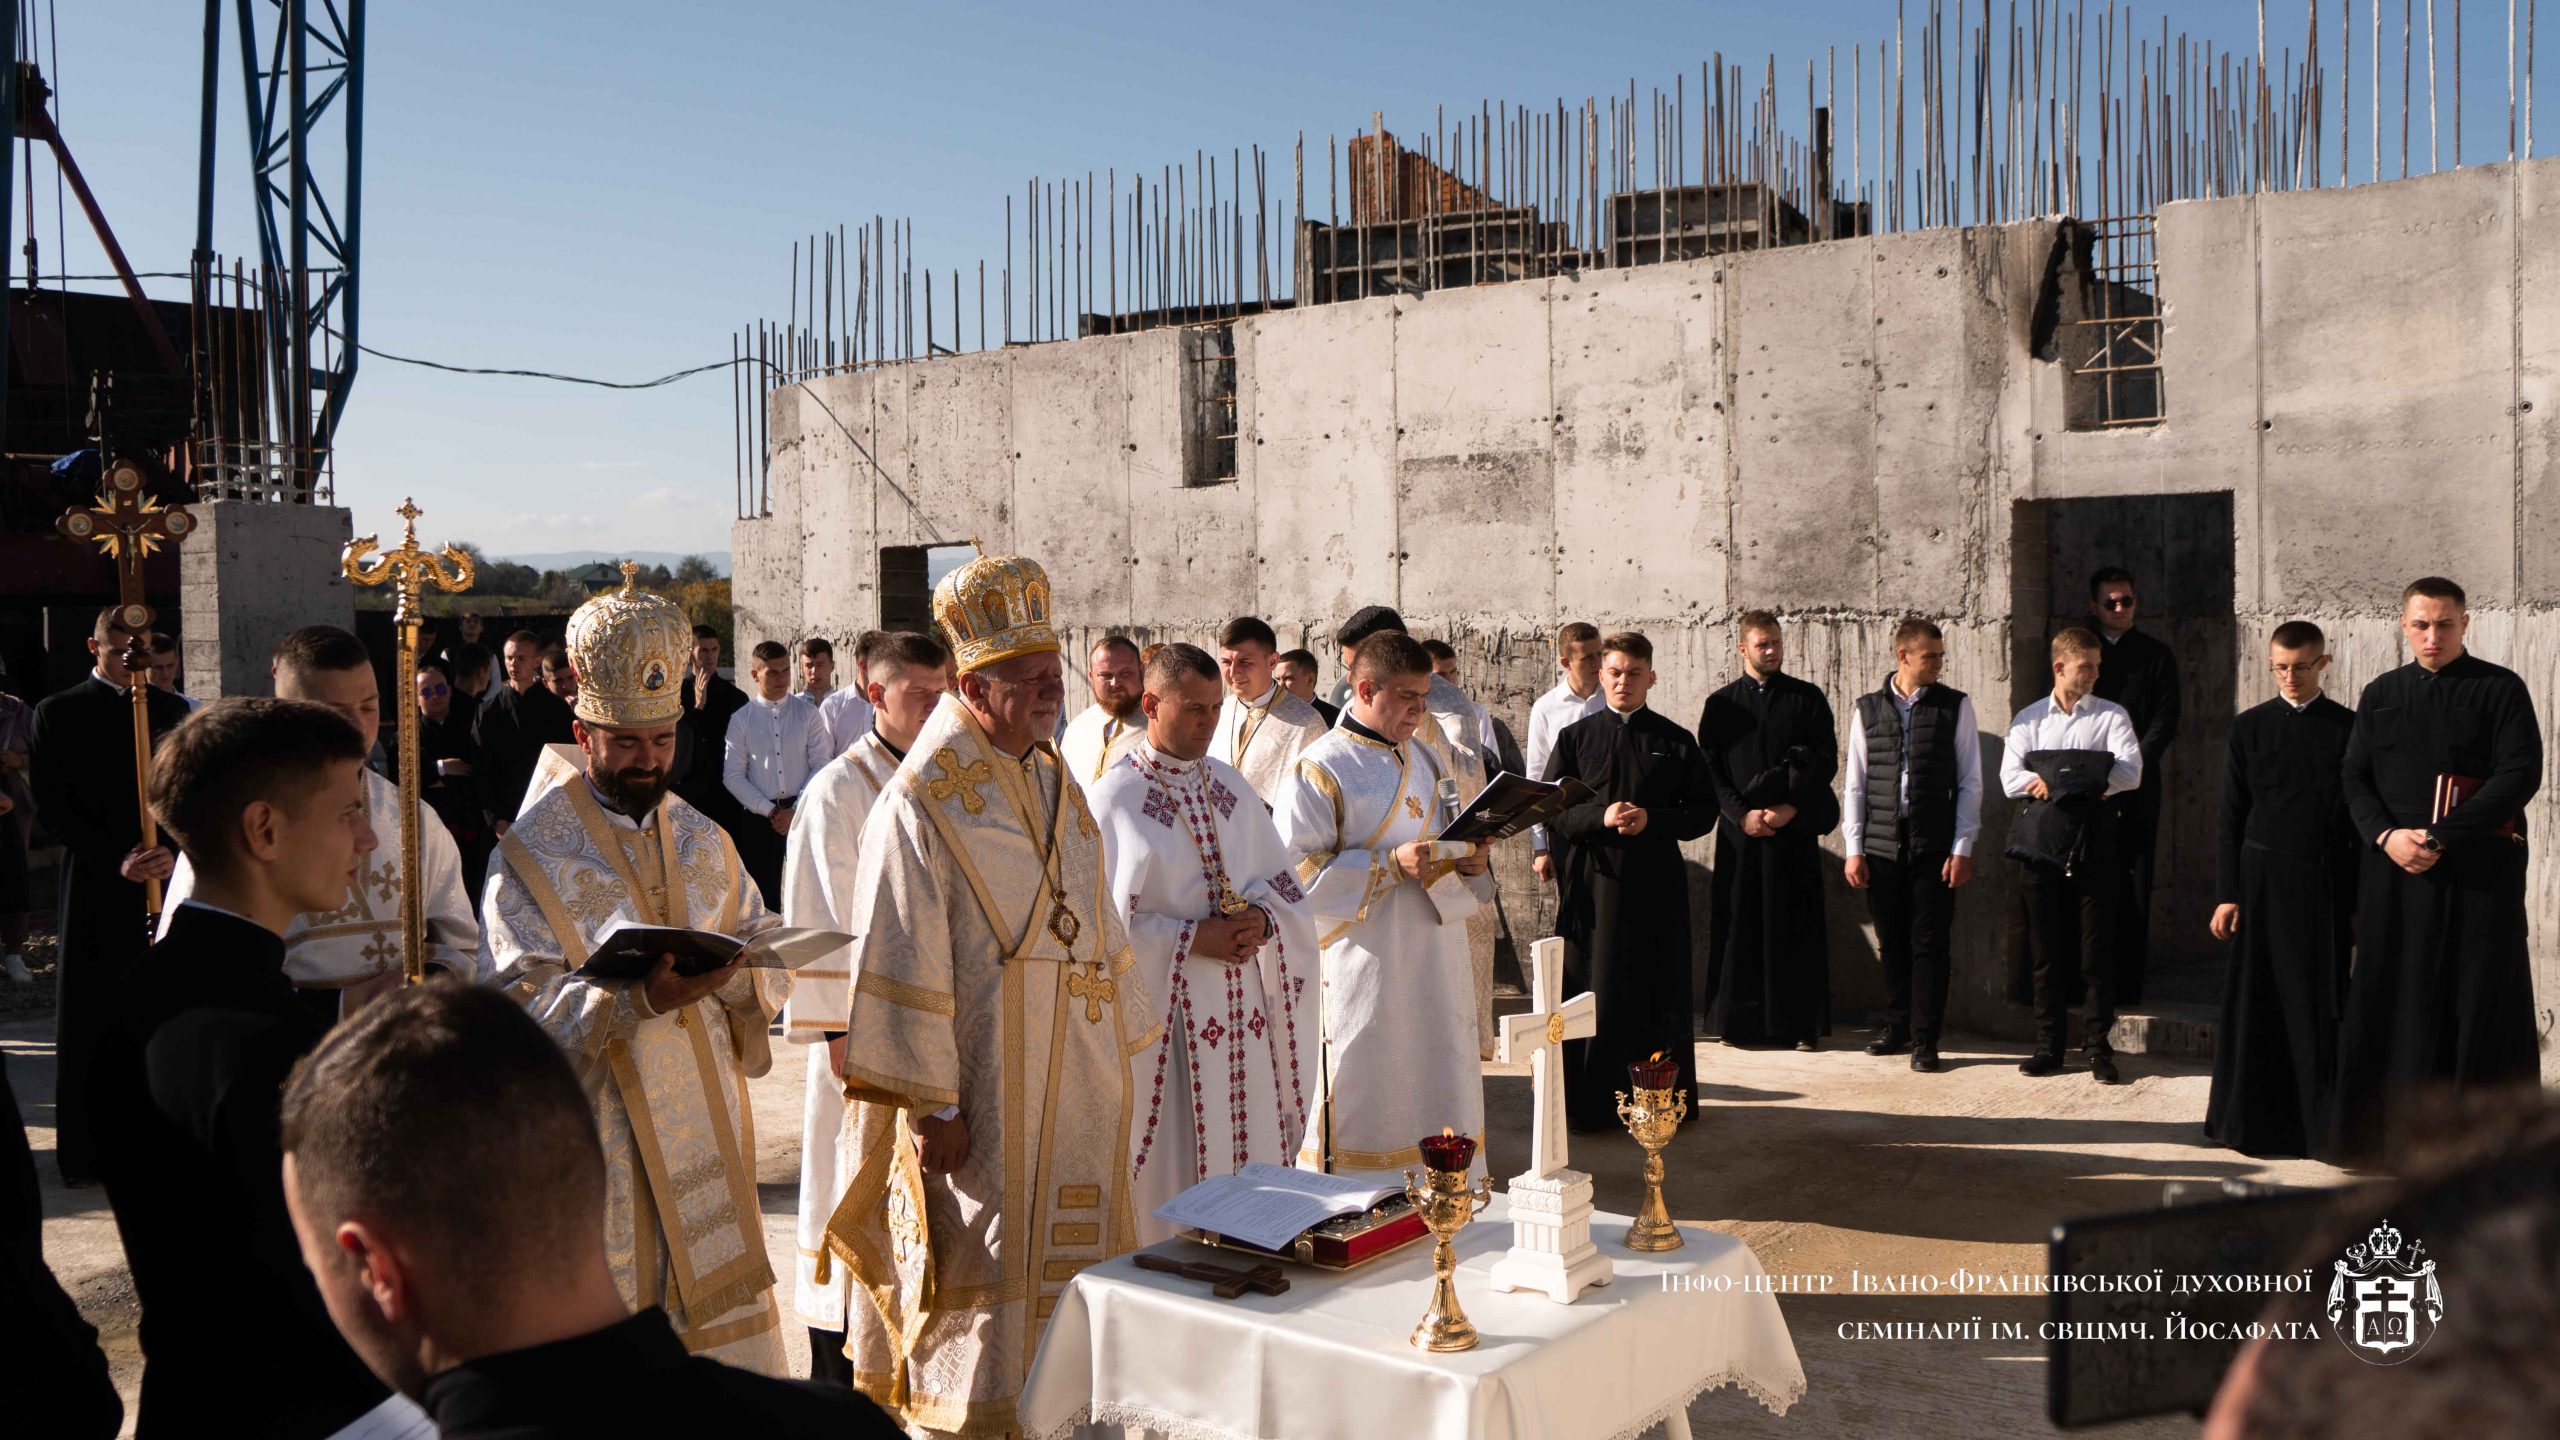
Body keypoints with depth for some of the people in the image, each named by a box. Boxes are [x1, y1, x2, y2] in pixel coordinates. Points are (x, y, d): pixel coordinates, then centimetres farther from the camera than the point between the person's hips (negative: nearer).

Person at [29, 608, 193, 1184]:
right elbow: (54, 804, -2)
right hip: (93, 883, -2)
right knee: (88, 1021, 3)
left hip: (165, 878, 2)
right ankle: (84, 1152, 10)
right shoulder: (58, 714, 4)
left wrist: (173, 849, -8)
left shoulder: (172, 710, 12)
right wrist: (115, 860, -11)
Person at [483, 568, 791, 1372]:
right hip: (595, 1139, -4)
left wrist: (734, 970, -16)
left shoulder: (703, 843, 11)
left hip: (702, 1120, 5)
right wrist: (642, 997, -29)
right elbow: (527, 1005, -15)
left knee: (724, 1344, 10)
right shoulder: (532, 857, -5)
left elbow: (773, 962, 6)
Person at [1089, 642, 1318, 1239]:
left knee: (1252, 1160, 9)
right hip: (1162, 1016, -5)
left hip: (1245, 1014, 6)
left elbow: (1283, 880, 13)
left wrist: (1262, 917, -8)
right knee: (1173, 1176, -1)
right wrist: (1191, 940, -17)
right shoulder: (1113, 798, -7)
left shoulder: (1230, 785, 11)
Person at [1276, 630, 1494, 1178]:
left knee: (1435, 1088, 10)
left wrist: (1470, 861, -4)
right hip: (1361, 969, -6)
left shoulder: (1426, 757, 13)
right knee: (1366, 1107, -1)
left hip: (1434, 961, 7)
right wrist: (1393, 866, -22)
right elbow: (1297, 873, -15)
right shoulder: (1321, 769, -9)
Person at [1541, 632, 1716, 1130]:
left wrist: (1650, 820, -12)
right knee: (1593, 994, 1)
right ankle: (1591, 1104, 10)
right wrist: (1600, 816, -15)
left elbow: (1702, 812, 4)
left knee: (1659, 994, 3)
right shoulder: (1575, 738, 7)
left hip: (1657, 883, 0)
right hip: (1592, 880, 0)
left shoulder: (1676, 741, 7)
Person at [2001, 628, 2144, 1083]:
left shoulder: (2111, 716, 5)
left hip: (2093, 840, -1)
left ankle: (2100, 1048, 8)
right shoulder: (2029, 719, 10)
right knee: (2045, 948, 6)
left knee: (2097, 949, 0)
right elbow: (2011, 780, -2)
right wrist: (2088, 782, -11)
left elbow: (2129, 773, -10)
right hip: (2042, 840, 2)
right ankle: (2048, 1046, 15)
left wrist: (2055, 779, -12)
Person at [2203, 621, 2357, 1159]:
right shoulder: (2249, 727, 5)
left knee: (2321, 1005, 2)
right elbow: (2231, 818, 5)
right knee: (2257, 1002, 4)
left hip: (2327, 886, 0)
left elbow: (2364, 816, 5)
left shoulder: (2351, 728, 4)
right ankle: (2254, 1121, 14)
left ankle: (2321, 1123, 10)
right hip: (2263, 879, 0)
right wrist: (2226, 893, -1)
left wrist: (2362, 902, 1)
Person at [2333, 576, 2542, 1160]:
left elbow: (2521, 774, -9)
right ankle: (2398, 1128, 12)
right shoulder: (2381, 695, 13)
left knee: (2478, 1001, -2)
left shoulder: (2500, 689, 1)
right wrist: (2387, 836, -9)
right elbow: (2356, 778, 10)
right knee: (2396, 997, 4)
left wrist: (2440, 837, -15)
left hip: (2479, 871, -3)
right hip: (2396, 872, 3)